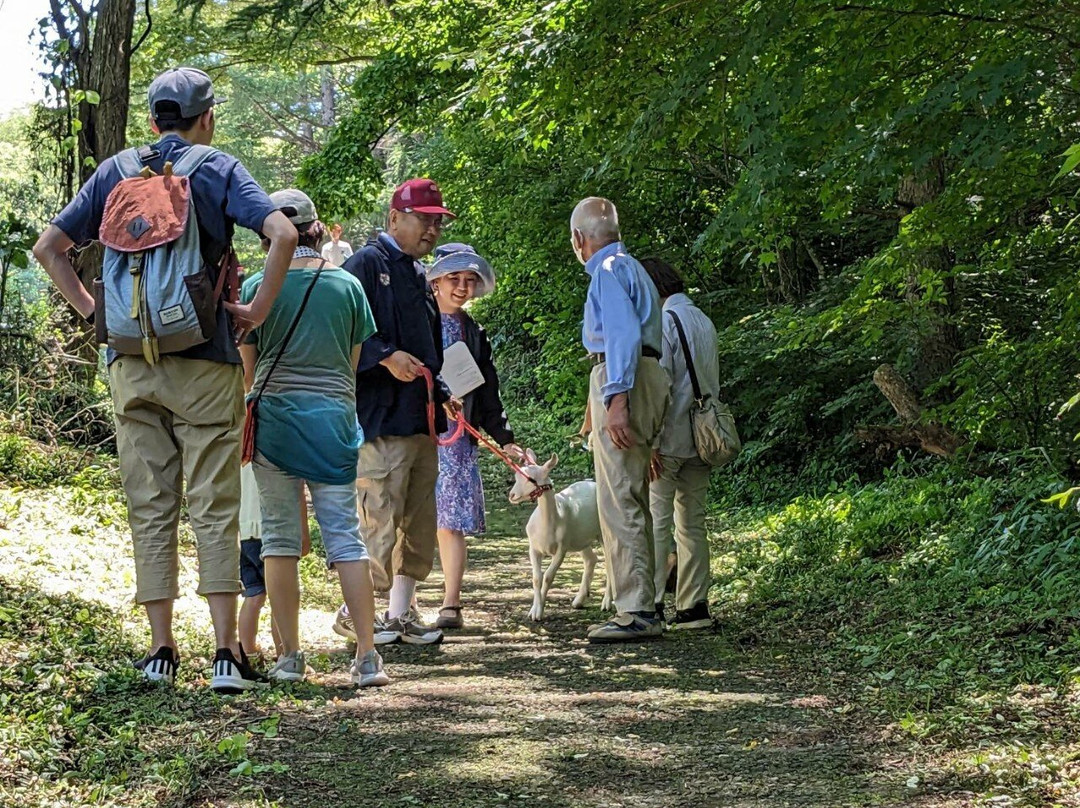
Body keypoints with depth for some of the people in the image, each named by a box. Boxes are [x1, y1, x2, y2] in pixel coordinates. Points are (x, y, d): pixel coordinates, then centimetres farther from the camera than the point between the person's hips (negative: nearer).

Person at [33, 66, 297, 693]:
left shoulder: (115, 172, 10)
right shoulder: (218, 169, 0)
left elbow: (49, 248, 9)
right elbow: (283, 233, -15)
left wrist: (91, 309, 10)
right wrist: (259, 311, -7)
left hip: (131, 365, 3)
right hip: (204, 361, -3)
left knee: (150, 510, 8)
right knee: (214, 510, 0)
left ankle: (161, 649, 10)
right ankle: (226, 653, -4)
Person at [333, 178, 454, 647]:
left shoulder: (417, 274, 22)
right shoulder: (366, 264, -5)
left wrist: (439, 394, 15)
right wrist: (387, 357, -24)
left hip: (420, 417, 9)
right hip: (381, 416, -9)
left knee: (419, 521, 10)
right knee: (381, 517, -9)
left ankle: (401, 613, 17)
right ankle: (353, 612, 4)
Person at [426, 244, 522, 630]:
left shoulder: (474, 334, 16)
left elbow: (487, 393, 19)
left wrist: (504, 439, 14)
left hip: (457, 438, 3)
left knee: (451, 522, -2)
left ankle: (451, 606, 0)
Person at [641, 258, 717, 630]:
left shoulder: (664, 322, -11)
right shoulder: (704, 322, 15)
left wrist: (651, 442, -18)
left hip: (670, 441, -8)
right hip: (701, 440, 8)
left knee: (656, 523, -7)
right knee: (692, 524, 9)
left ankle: (650, 606, -10)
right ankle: (693, 607, 10)